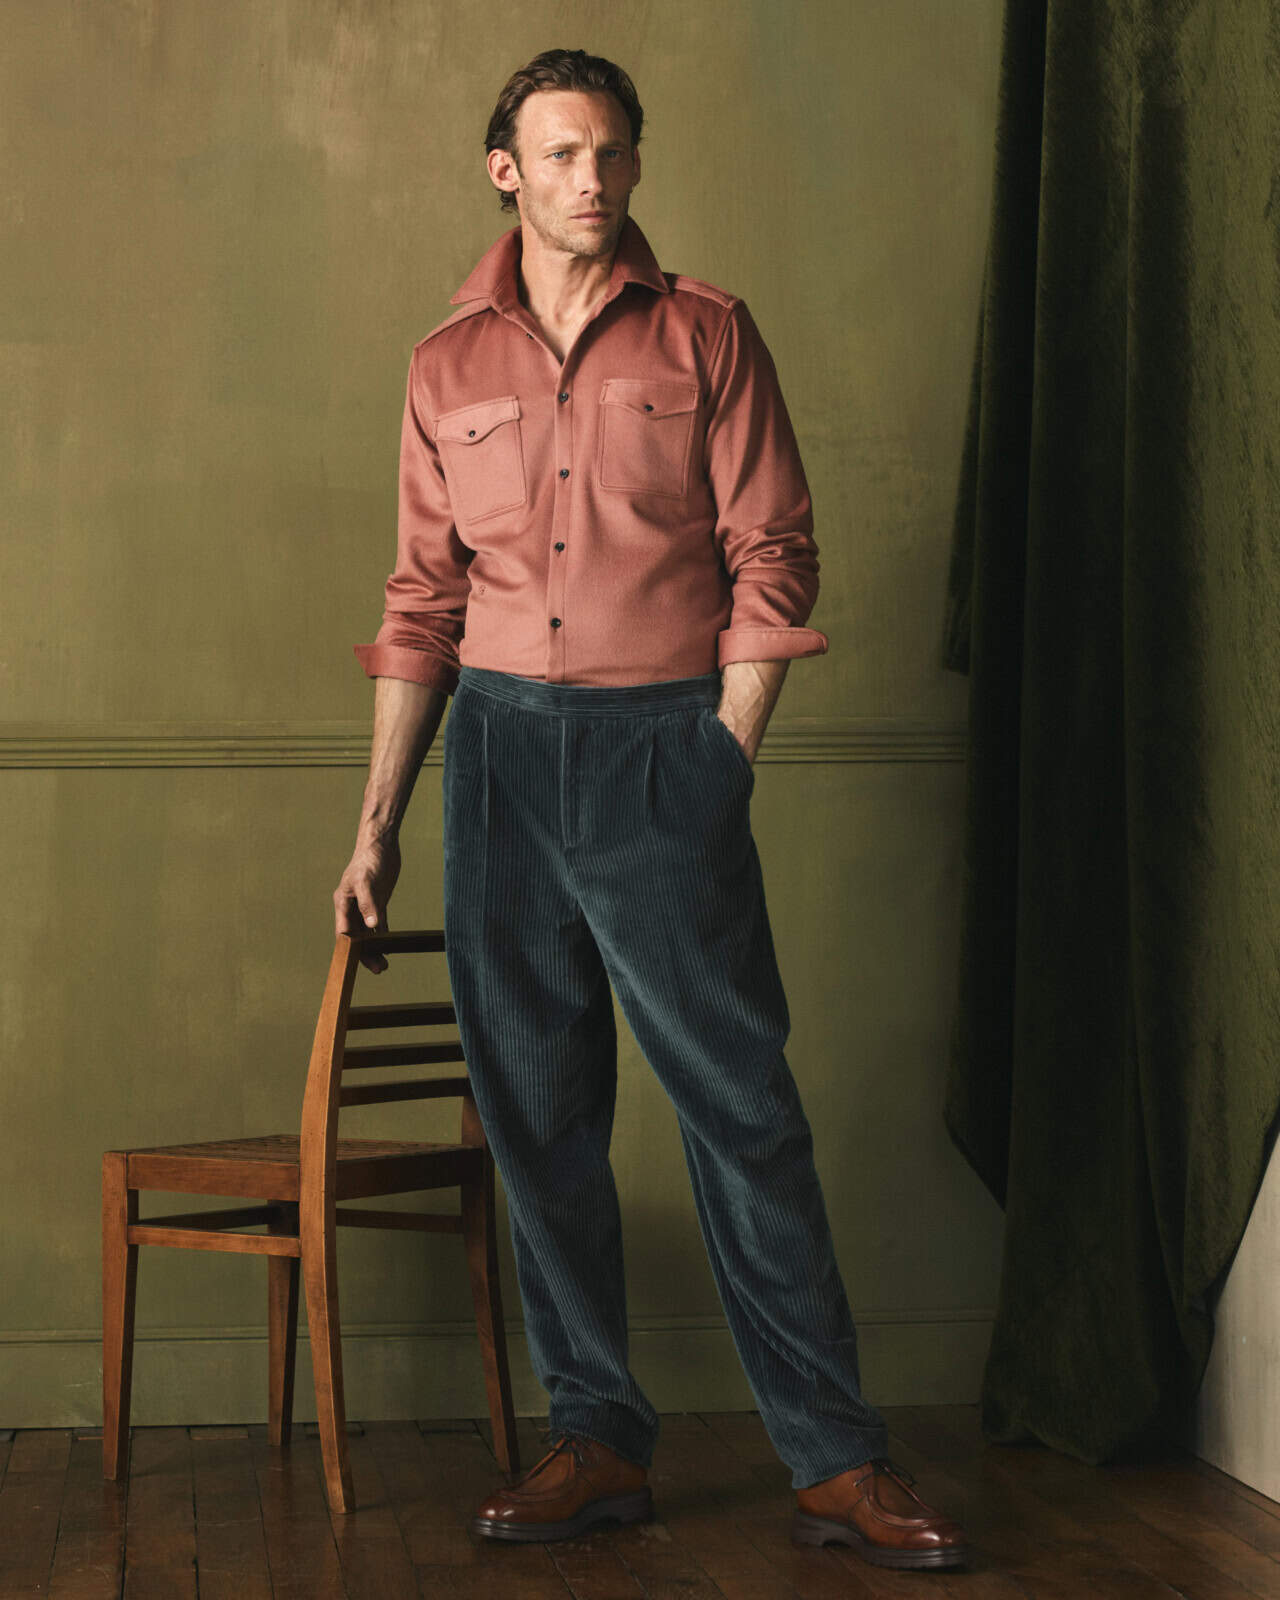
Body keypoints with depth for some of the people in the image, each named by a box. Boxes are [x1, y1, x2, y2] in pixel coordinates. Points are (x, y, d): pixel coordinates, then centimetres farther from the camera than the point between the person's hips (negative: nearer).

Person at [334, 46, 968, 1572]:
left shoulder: (705, 333, 5)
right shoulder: (448, 364, 12)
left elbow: (770, 559, 2)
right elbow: (421, 605, 14)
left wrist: (720, 763, -7)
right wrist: (377, 824, 10)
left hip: (664, 744, -3)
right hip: (499, 747, 3)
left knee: (741, 1104, -5)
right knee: (535, 1110, 4)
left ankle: (834, 1459, 1)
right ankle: (597, 1439, 14)